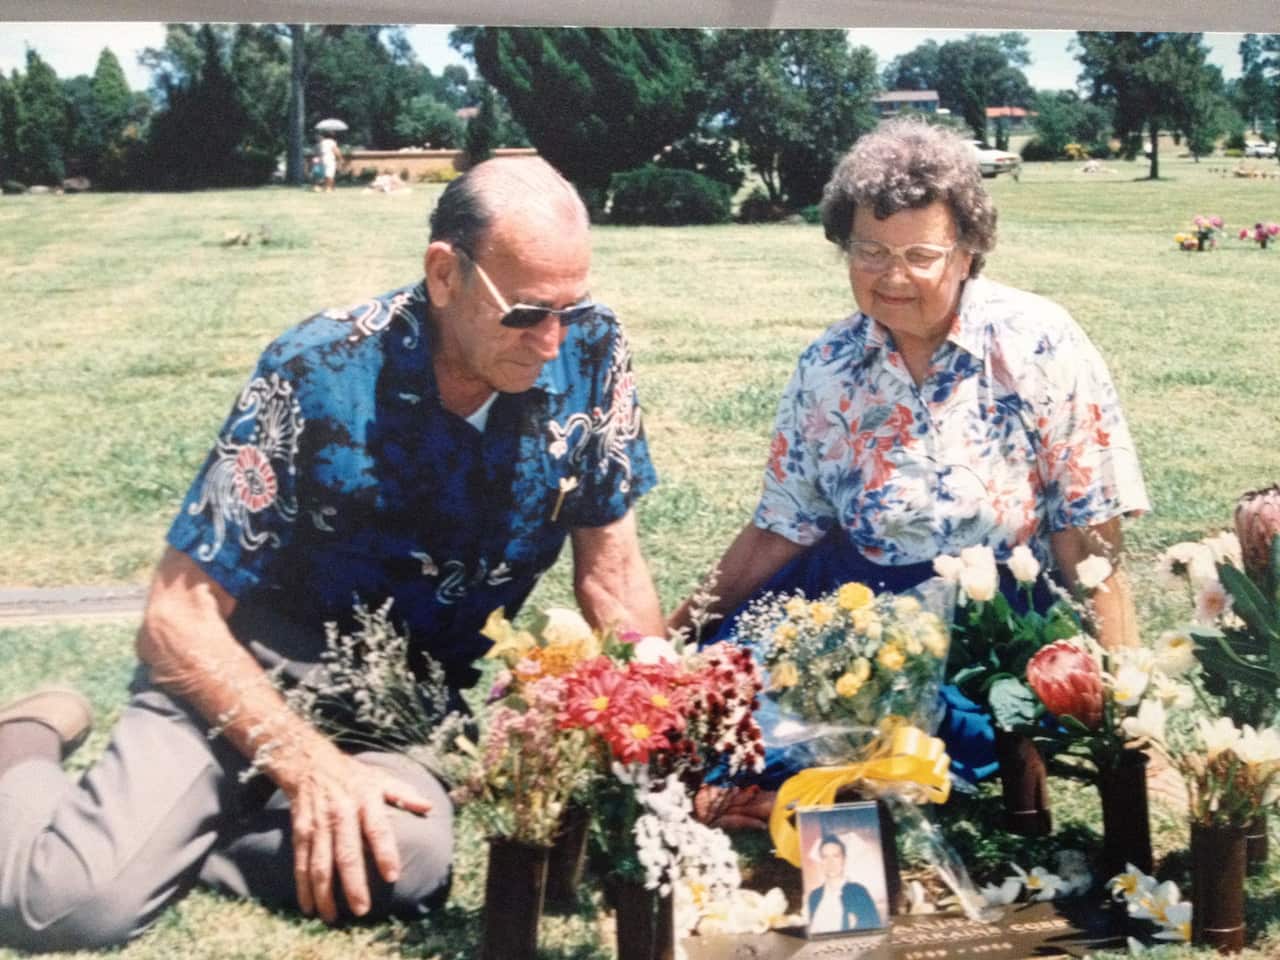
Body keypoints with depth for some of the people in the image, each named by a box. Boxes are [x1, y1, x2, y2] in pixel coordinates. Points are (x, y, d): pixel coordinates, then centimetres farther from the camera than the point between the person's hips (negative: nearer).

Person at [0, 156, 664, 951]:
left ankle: (173, 840, -2)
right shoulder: (319, 376, -21)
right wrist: (307, 761, -30)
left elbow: (612, 574, -1)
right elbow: (181, 614, -17)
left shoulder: (591, 354, -12)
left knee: (409, 864, -31)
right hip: (258, 672, -3)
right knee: (78, 904, -25)